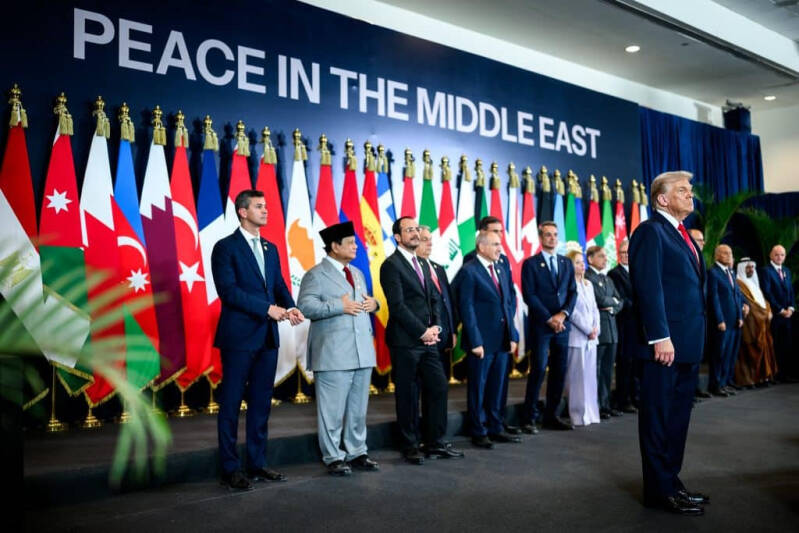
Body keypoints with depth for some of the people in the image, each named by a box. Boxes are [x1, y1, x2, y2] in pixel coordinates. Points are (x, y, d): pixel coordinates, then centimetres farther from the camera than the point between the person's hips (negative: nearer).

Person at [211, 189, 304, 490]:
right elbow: (228, 290, -15)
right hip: (239, 337, -6)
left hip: (268, 336, 7)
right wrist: (268, 308, -17)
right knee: (231, 403, 2)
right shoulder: (226, 247, -5)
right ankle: (230, 469, 12)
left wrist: (290, 308, -7)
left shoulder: (270, 249, 16)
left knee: (261, 402, 10)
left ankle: (257, 464, 20)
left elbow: (279, 285, 14)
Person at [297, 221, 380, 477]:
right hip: (333, 355, -7)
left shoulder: (357, 274, 19)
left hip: (362, 352, 7)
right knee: (333, 409, 0)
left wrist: (373, 303, 1)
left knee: (358, 408, 14)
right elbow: (305, 306, -17)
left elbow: (366, 303, 24)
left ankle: (357, 453, 25)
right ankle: (333, 458, 11)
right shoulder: (316, 275, -5)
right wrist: (339, 306, -21)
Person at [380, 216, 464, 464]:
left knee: (438, 387, 8)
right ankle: (410, 446, 16)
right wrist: (422, 331, -14)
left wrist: (435, 327, 0)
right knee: (408, 395, 3)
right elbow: (397, 306, -15)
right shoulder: (391, 265, -9)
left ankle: (435, 443, 20)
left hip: (427, 339, 8)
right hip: (405, 341, -7)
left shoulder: (423, 264, 16)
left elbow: (434, 298, 16)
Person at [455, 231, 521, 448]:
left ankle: (495, 429, 26)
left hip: (502, 341, 7)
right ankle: (478, 433, 15)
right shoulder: (469, 271, -9)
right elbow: (466, 308, -13)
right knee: (478, 388, 5)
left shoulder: (500, 270, 14)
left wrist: (512, 335, 10)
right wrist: (475, 341, -16)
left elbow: (507, 304, 16)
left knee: (497, 387, 15)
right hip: (482, 341, -7)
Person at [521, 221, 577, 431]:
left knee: (560, 371, 5)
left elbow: (572, 292, 11)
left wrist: (563, 314, -6)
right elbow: (529, 295, -7)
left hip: (562, 324, 5)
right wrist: (549, 319, -11)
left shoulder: (567, 263, 15)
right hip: (540, 325, -5)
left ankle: (552, 416, 14)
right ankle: (530, 418, 2)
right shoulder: (531, 264, 0)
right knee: (539, 370, -7)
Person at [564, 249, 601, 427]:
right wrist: (588, 330, -10)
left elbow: (594, 309, 15)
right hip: (576, 337, -7)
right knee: (576, 377, -3)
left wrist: (596, 328, 1)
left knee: (590, 376, 9)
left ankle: (591, 413, 15)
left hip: (591, 338, 7)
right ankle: (579, 415, 3)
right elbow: (572, 312, -13)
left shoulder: (588, 284, 17)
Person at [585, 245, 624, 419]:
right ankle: (597, 406, 4)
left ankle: (606, 404, 19)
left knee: (607, 369, 11)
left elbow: (620, 302, 17)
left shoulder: (608, 279, 21)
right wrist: (614, 300, 2)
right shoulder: (587, 277, -8)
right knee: (596, 370, -3)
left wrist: (612, 308, -3)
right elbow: (600, 299, -17)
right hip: (597, 329, -8)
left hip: (611, 328, 8)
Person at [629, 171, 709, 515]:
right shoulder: (651, 231, -9)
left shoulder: (683, 235, 20)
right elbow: (649, 288, -18)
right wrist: (661, 338, -22)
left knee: (678, 417, 15)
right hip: (665, 343, -9)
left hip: (687, 344, 9)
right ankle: (659, 489, 10)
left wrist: (693, 340, 15)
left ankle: (671, 482, 26)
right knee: (659, 418, 1)